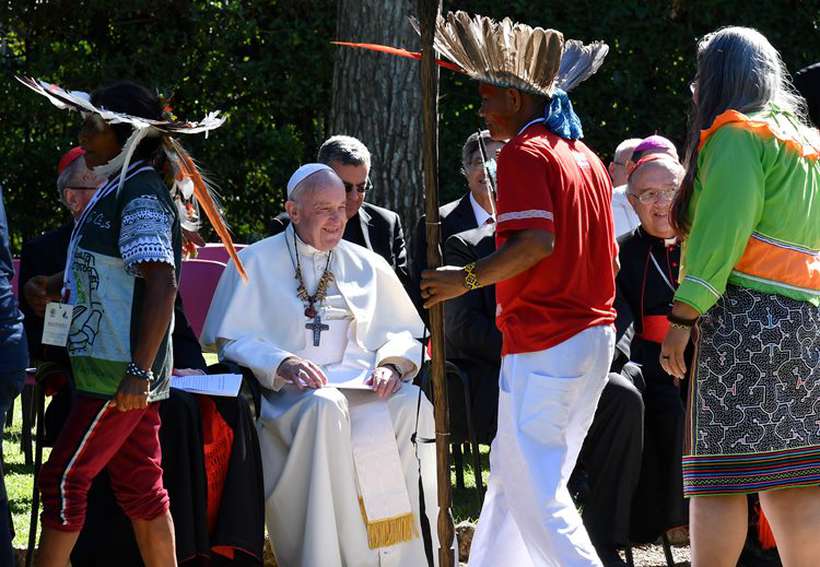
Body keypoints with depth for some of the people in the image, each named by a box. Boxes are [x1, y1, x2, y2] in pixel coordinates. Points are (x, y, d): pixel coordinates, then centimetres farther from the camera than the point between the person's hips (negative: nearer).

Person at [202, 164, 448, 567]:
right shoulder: (256, 263, 8)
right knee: (326, 407, -39)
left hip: (364, 385, 3)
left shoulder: (366, 265, 19)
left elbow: (405, 332, 18)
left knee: (413, 406, -30)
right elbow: (229, 339, 0)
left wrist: (391, 364, -5)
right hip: (289, 393, -3)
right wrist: (282, 364, -17)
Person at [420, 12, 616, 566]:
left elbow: (537, 241, -24)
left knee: (532, 483, -7)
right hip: (595, 333, 9)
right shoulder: (586, 157, 16)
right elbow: (608, 251, 19)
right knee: (515, 471, 16)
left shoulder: (524, 153, -10)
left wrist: (466, 278, -16)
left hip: (546, 343, -9)